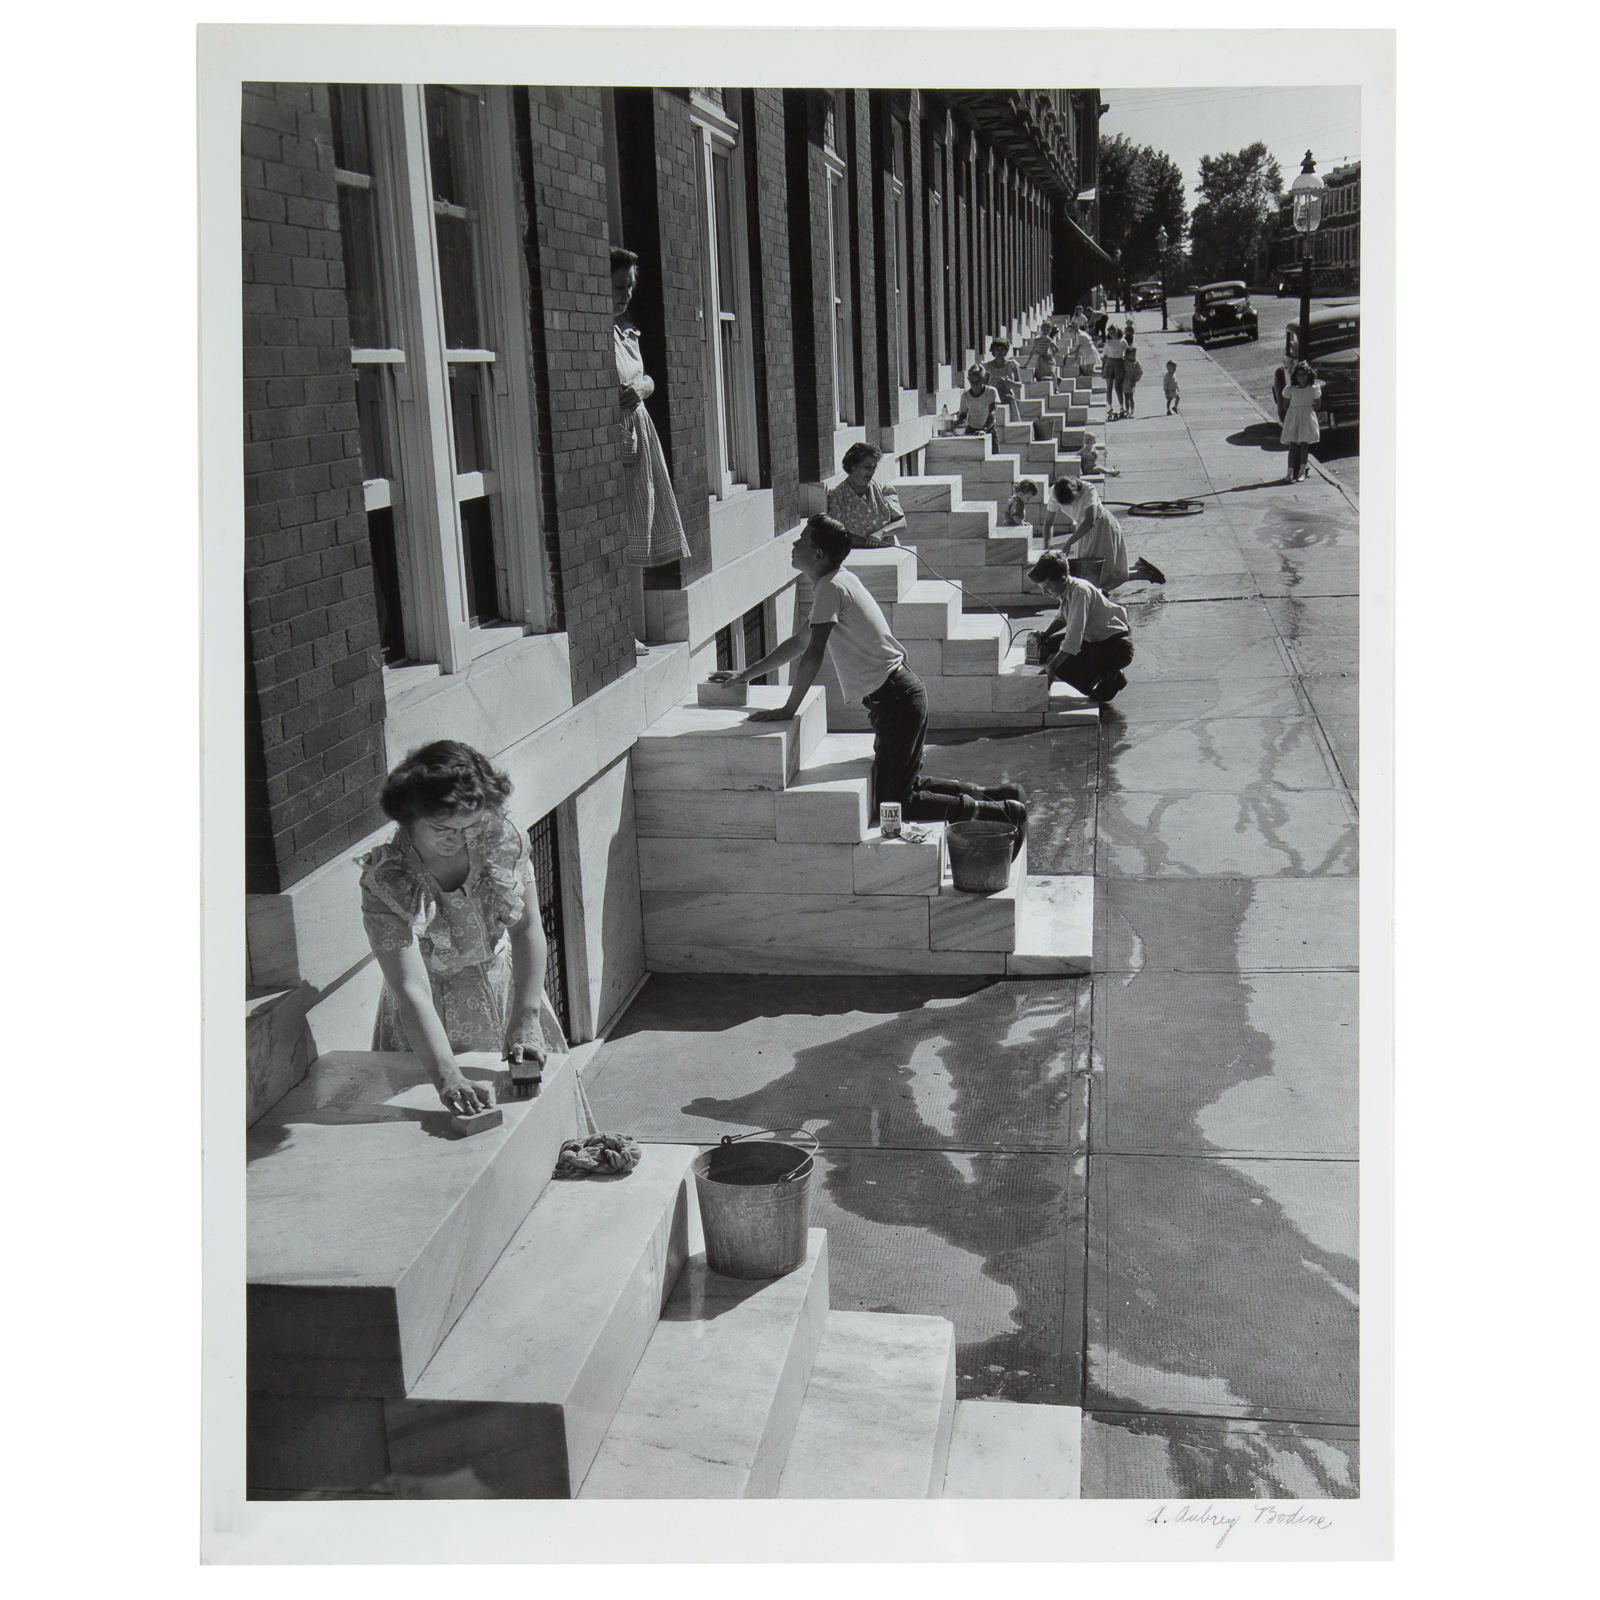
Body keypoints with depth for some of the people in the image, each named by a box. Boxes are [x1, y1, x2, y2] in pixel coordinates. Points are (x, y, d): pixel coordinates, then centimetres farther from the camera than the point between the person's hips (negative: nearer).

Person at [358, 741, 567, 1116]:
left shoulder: (502, 838, -18)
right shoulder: (385, 883, -27)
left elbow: (527, 929, -12)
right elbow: (411, 990, -33)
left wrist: (526, 1022, -18)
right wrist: (447, 1078, -43)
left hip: (508, 989, 3)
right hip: (432, 1020, -3)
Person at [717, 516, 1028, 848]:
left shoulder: (831, 587, -15)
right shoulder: (838, 581, 15)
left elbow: (813, 656, -19)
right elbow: (800, 641, 25)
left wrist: (788, 708, -12)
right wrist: (746, 675, 28)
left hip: (895, 699, -10)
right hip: (901, 693, 10)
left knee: (889, 804, -8)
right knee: (904, 782, 20)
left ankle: (999, 813, -7)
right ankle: (995, 796, 22)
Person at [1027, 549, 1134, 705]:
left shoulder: (1080, 591, -26)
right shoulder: (1065, 590, 1)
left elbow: (1073, 640, -31)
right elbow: (1062, 618, 23)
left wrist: (1052, 666, -27)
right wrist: (1044, 636, 9)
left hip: (1117, 647, -10)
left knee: (1060, 665, -20)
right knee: (1050, 645, 12)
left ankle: (1111, 679, -3)